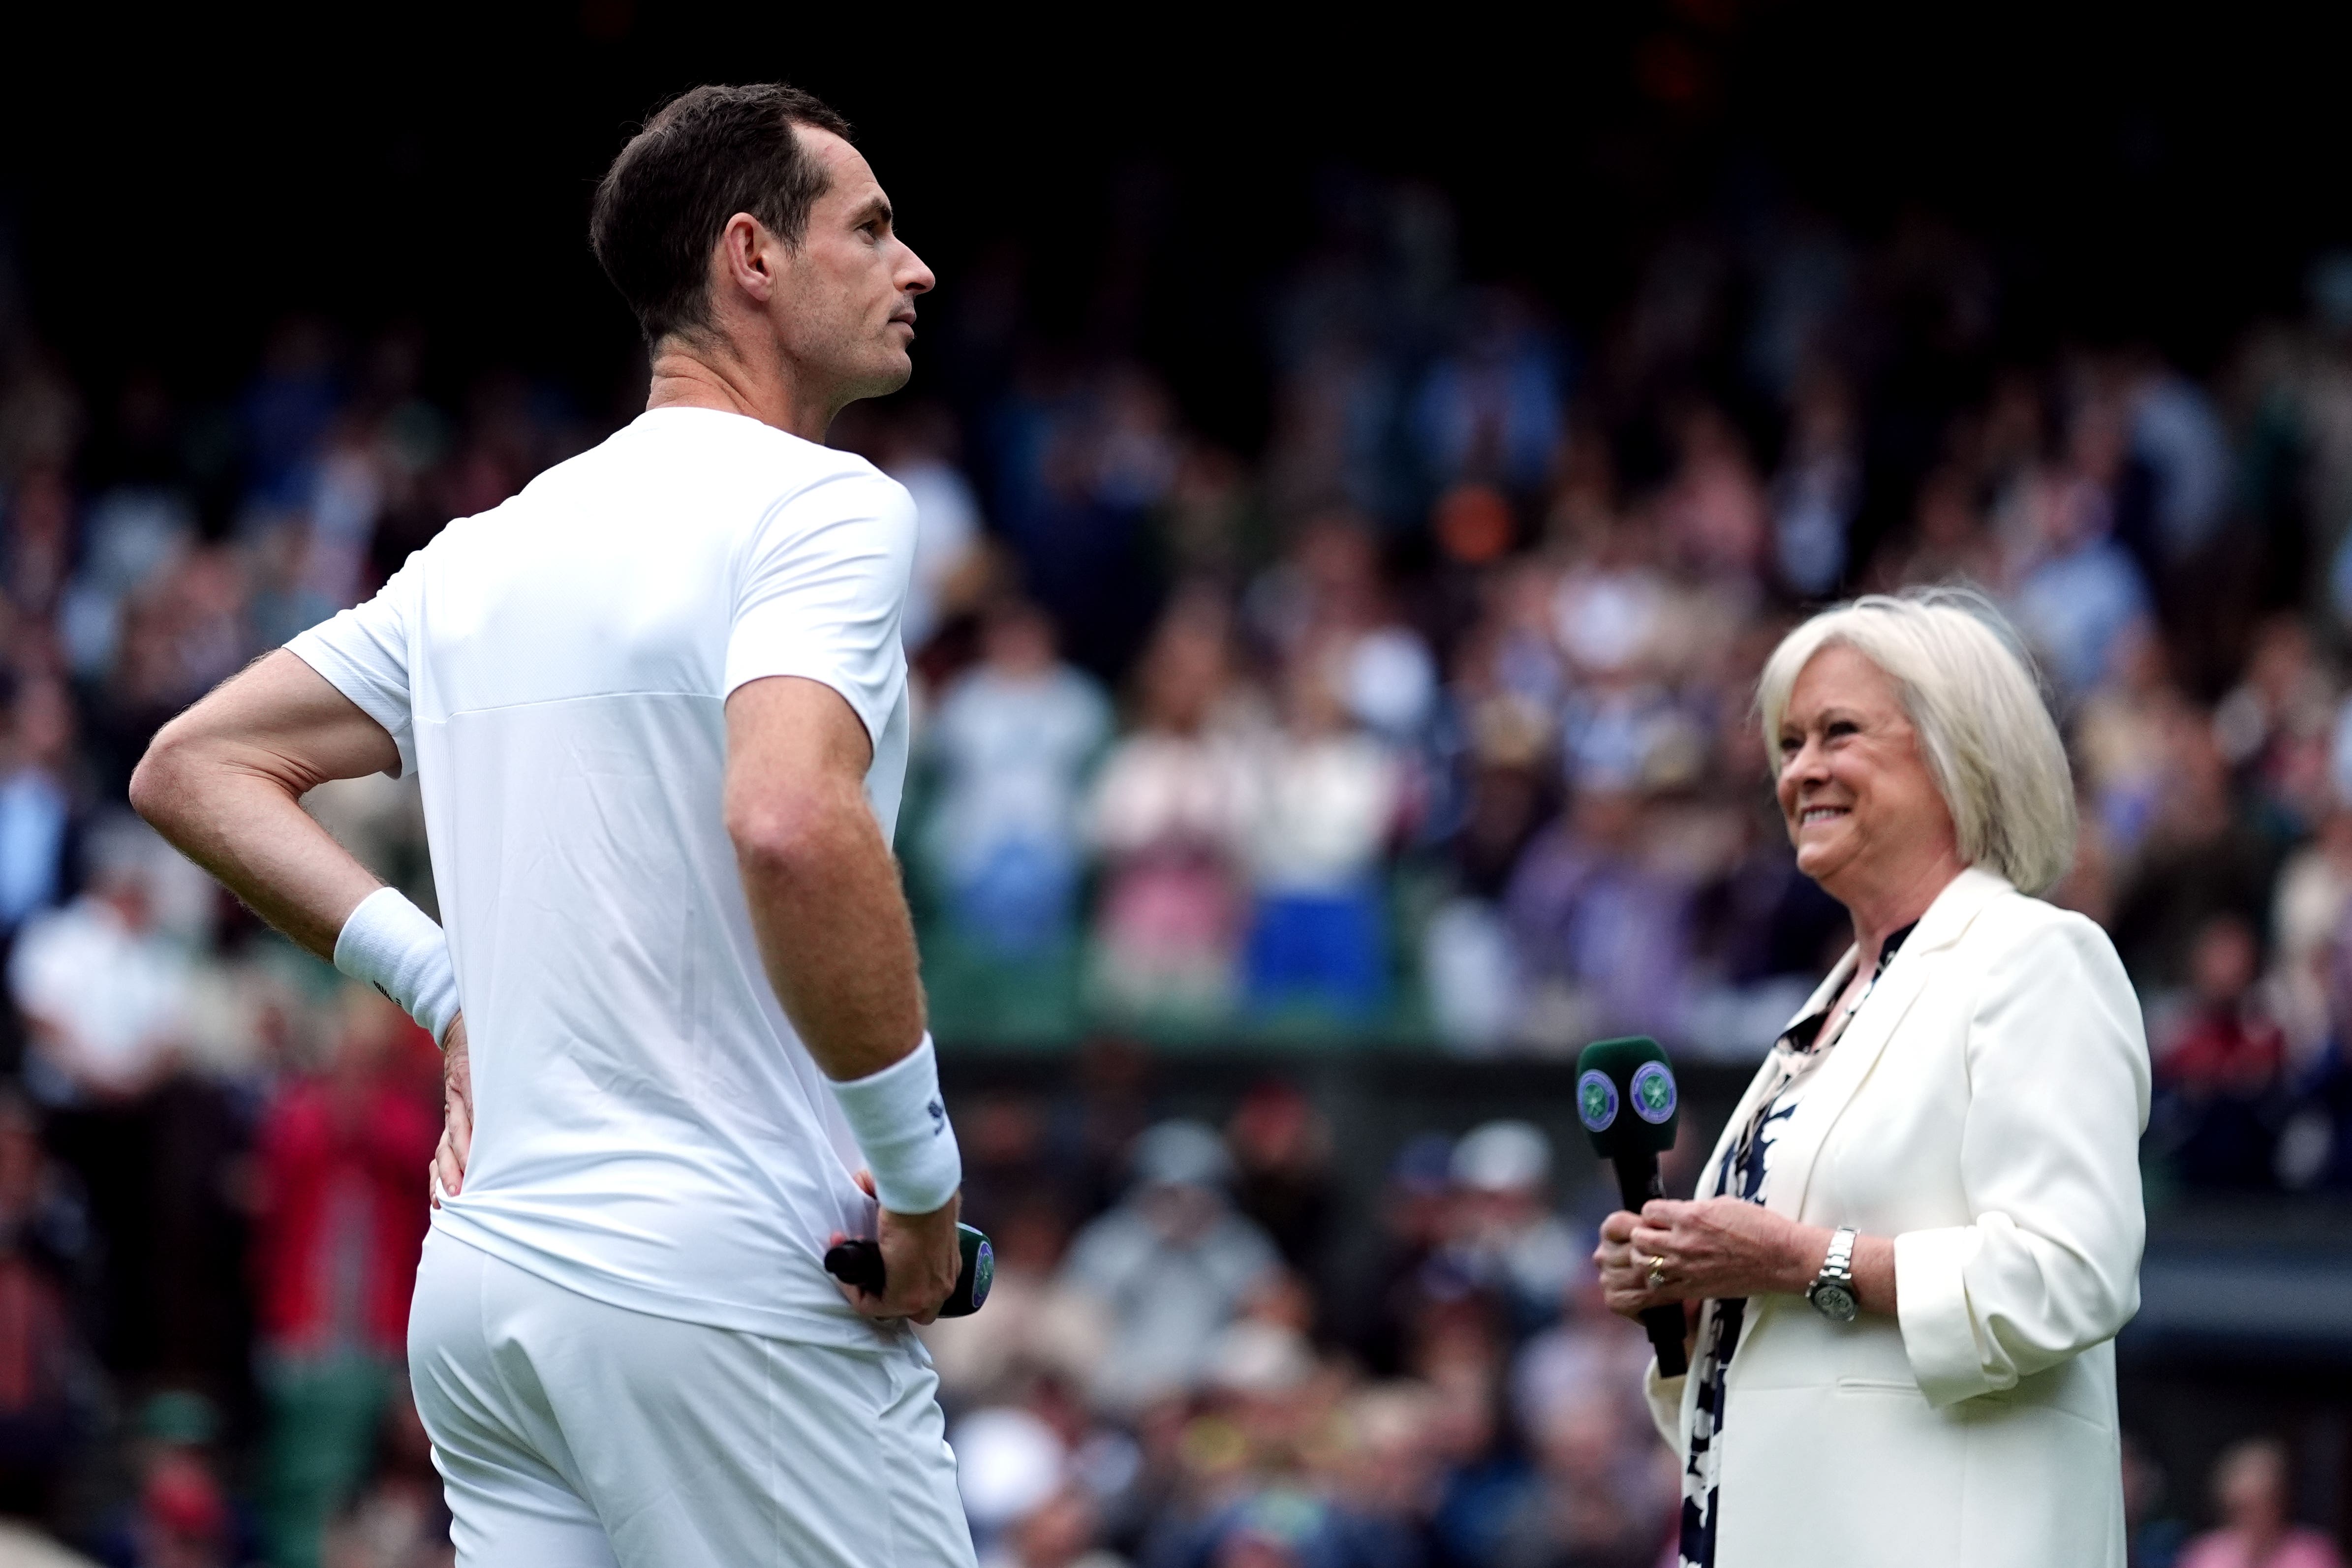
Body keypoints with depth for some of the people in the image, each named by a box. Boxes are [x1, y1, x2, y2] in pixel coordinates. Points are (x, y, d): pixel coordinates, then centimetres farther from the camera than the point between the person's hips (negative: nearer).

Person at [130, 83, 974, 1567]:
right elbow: (792, 823, -26)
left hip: (480, 1280, 8)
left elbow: (195, 766, 22)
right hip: (731, 1290, -8)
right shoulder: (822, 503, -8)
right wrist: (922, 1175, -16)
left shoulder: (487, 550, 16)